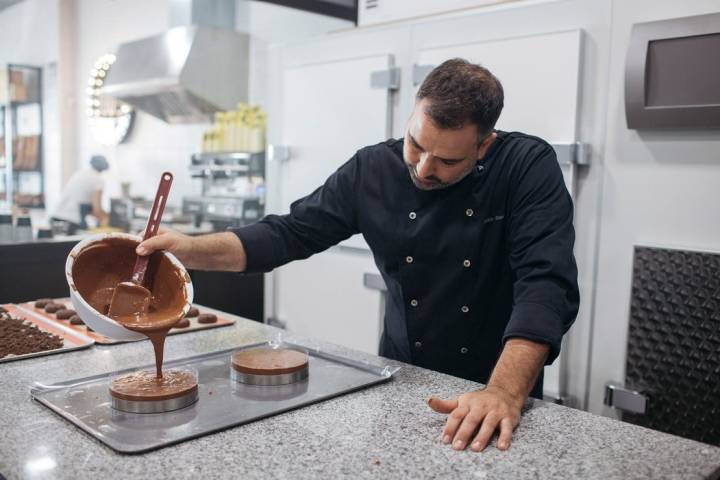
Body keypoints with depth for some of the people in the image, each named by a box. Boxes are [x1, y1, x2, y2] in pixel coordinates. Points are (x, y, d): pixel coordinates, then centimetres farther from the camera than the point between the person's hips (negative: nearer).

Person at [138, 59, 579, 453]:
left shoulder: (529, 167, -15)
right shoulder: (373, 170, -7)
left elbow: (546, 283, -24)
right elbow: (290, 234, -2)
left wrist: (507, 392, -37)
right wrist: (191, 249, -15)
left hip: (493, 395, -1)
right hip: (400, 382, 2)